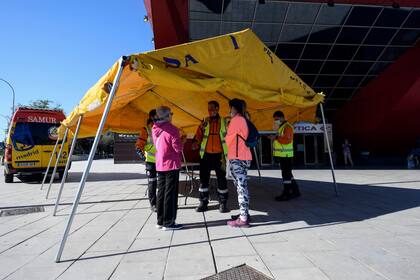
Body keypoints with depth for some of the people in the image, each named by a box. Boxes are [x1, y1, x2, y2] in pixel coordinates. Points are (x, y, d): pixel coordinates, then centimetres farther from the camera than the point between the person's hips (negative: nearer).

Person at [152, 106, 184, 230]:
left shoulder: (155, 129, 7)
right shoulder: (172, 129, -16)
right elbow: (178, 148, -15)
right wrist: (182, 141, 4)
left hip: (160, 165, 8)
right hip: (171, 165, -7)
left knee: (161, 192, 14)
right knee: (170, 194, 0)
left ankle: (160, 221, 22)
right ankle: (168, 223, 7)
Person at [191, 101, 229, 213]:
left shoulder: (224, 121, 4)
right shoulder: (205, 121, 9)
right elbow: (199, 134, 4)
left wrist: (226, 154, -1)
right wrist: (195, 142, -16)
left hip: (219, 155, -2)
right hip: (206, 154, 2)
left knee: (221, 179, 4)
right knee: (203, 178, 6)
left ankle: (223, 203, 17)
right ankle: (203, 203, 18)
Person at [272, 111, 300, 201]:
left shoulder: (287, 127, -12)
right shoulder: (280, 127, 20)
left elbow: (287, 140, -23)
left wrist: (277, 138, -20)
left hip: (286, 155, -10)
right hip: (282, 155, 10)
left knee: (286, 174, -6)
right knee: (288, 174, 16)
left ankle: (286, 194, 1)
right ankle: (295, 191, 27)